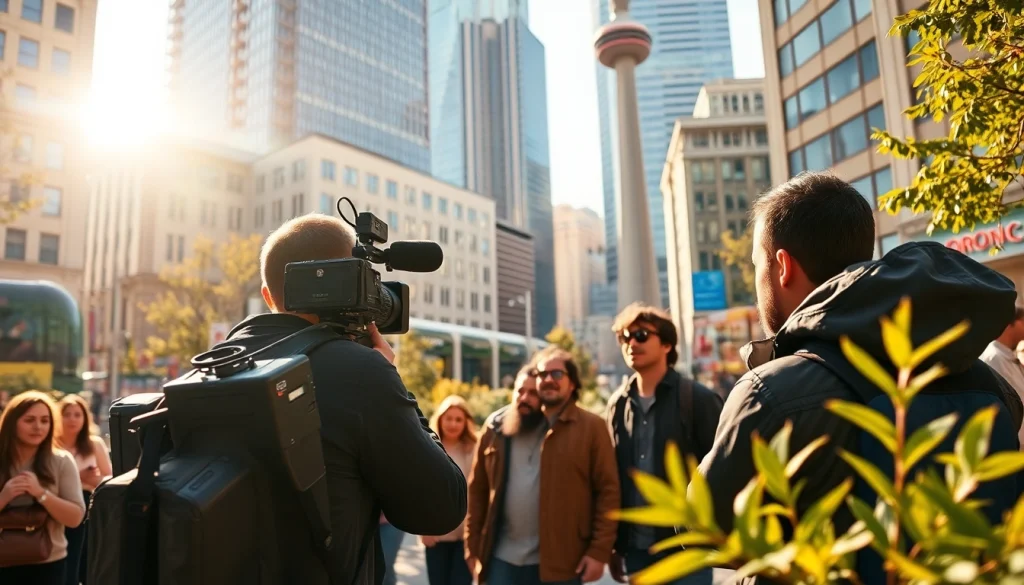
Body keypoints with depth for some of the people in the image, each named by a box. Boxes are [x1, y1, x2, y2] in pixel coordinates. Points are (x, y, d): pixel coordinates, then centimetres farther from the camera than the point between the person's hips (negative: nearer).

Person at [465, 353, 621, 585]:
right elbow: (477, 490, 7)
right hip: (501, 557, 3)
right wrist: (473, 547, 5)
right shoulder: (497, 426, 4)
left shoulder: (591, 427, -4)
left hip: (559, 560, -2)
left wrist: (599, 550, -10)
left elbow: (608, 490, -6)